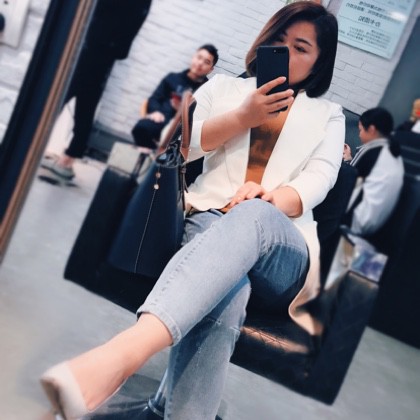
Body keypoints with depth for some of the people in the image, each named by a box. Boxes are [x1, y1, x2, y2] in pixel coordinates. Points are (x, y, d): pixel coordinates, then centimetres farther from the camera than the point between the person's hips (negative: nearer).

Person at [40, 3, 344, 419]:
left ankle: (123, 352, -58)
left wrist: (271, 199, -18)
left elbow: (319, 178, 5)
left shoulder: (328, 115, 24)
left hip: (283, 252, 0)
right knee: (223, 293, -38)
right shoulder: (224, 86, 25)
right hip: (210, 221, 1)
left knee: (253, 216, -40)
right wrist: (243, 117, 0)